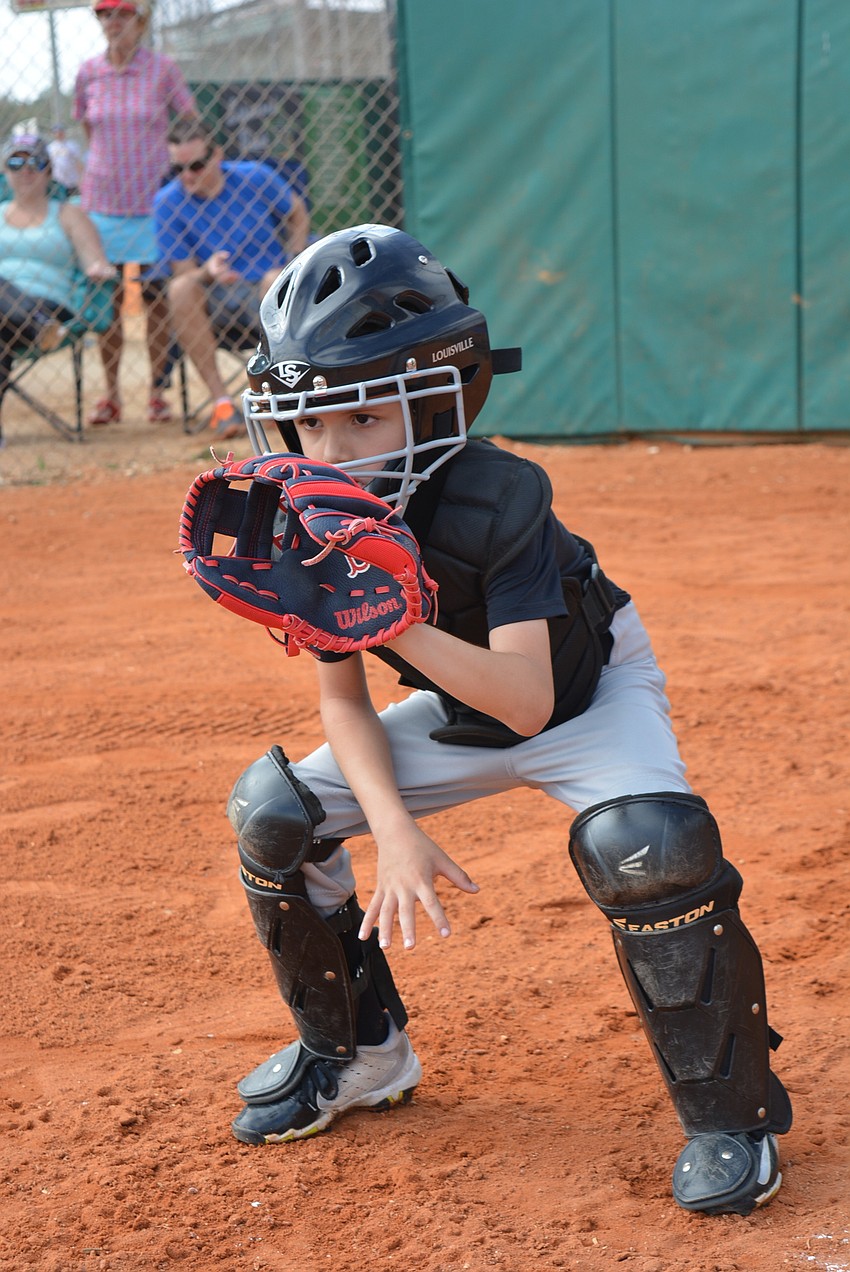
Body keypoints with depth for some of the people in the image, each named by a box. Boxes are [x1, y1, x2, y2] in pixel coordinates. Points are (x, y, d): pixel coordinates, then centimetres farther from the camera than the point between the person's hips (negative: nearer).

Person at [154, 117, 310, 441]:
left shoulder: (254, 177, -4)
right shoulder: (167, 202, -5)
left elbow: (297, 212, 15)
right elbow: (183, 273, -6)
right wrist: (208, 272, -29)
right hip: (217, 305, 1)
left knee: (276, 279, -35)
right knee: (180, 290, -31)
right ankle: (221, 401, -29)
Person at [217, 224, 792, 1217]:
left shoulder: (497, 503, -35)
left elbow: (528, 699, -42)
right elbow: (343, 700, -9)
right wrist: (395, 829, -24)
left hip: (593, 695, -6)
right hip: (459, 718, 6)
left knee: (643, 845, -34)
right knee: (274, 816, -5)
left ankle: (729, 1113, -13)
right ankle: (357, 1055, 17)